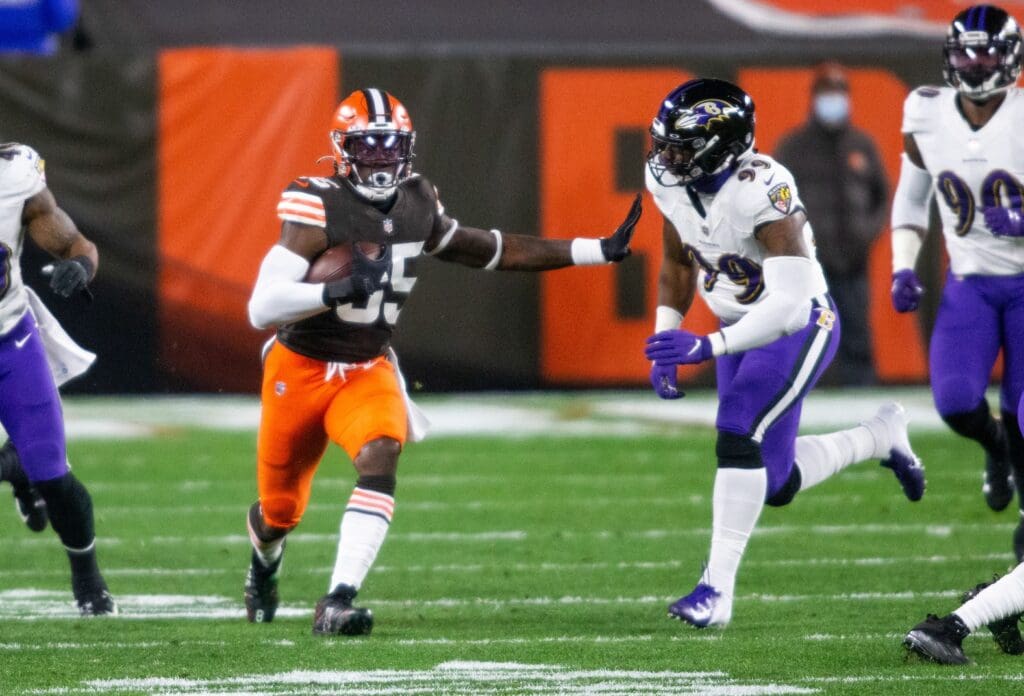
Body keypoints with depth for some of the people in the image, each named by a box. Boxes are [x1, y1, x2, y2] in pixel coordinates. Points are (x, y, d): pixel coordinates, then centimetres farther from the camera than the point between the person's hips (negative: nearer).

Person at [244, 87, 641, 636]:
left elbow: (488, 251, 11)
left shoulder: (416, 206, -2)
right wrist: (339, 291, -44)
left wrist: (599, 251, 8)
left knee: (379, 462, -27)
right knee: (280, 510, 12)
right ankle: (264, 561, 51)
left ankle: (337, 604, -33)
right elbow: (262, 308, -28)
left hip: (368, 370, 3)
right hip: (300, 368, -3)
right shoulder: (317, 207, -21)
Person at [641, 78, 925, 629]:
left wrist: (706, 348, -44)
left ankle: (718, 589, -20)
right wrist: (663, 343, -3)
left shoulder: (761, 191, -34)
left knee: (738, 433, -25)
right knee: (777, 486, 10)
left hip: (799, 327, -8)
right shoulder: (669, 181, -12)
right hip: (743, 329, 8)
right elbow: (678, 263, 8)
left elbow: (791, 304, -38)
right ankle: (882, 436, 36)